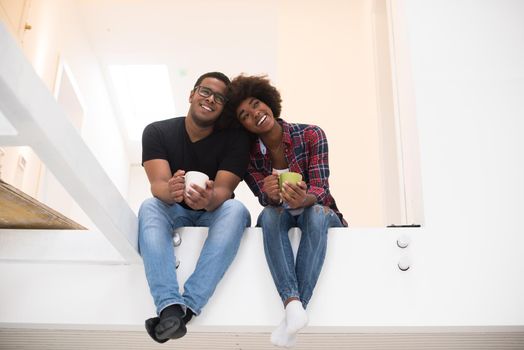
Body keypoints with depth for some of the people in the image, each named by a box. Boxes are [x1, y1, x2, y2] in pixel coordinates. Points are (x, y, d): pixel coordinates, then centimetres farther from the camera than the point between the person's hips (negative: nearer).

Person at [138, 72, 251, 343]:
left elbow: (223, 190, -21)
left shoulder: (235, 139, -10)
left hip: (214, 215, 0)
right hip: (173, 213, 1)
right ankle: (170, 307, -47)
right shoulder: (157, 132, -8)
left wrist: (209, 199, -47)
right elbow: (158, 184, -21)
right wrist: (170, 191, -47)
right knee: (149, 206, -31)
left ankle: (186, 307, -42)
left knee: (235, 209, -32)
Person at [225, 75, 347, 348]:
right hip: (279, 222, 2)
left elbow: (320, 190, -23)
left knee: (315, 212, -37)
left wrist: (304, 199, -48)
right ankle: (293, 304, -47)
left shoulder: (310, 135, -15)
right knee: (269, 214, -34)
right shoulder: (248, 155, -8)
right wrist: (272, 195, -43)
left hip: (319, 215, -1)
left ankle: (294, 309, -44)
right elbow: (266, 199, -17)